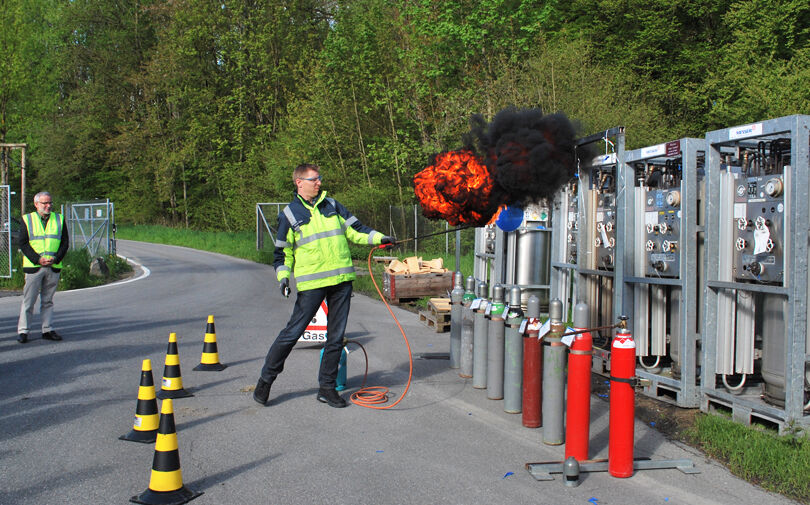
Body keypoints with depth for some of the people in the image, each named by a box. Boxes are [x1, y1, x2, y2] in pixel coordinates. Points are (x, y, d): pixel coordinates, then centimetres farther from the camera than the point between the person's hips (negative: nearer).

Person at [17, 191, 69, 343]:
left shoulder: (59, 219, 11)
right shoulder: (27, 220, 4)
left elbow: (65, 242, 8)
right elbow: (23, 243, -1)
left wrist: (55, 258, -8)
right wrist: (38, 259, -13)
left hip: (54, 267, 2)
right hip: (33, 267, -2)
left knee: (48, 301, 8)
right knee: (28, 300, -2)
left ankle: (47, 330, 14)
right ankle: (22, 331, 4)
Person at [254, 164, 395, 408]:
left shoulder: (332, 205, 13)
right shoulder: (290, 214, 4)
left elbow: (353, 229, 16)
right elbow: (282, 251, 7)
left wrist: (378, 238, 2)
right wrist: (283, 276, -7)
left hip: (341, 280, 4)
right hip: (311, 283, -4)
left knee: (336, 336, 7)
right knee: (293, 332, -3)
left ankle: (327, 388, 18)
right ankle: (265, 380, 13)